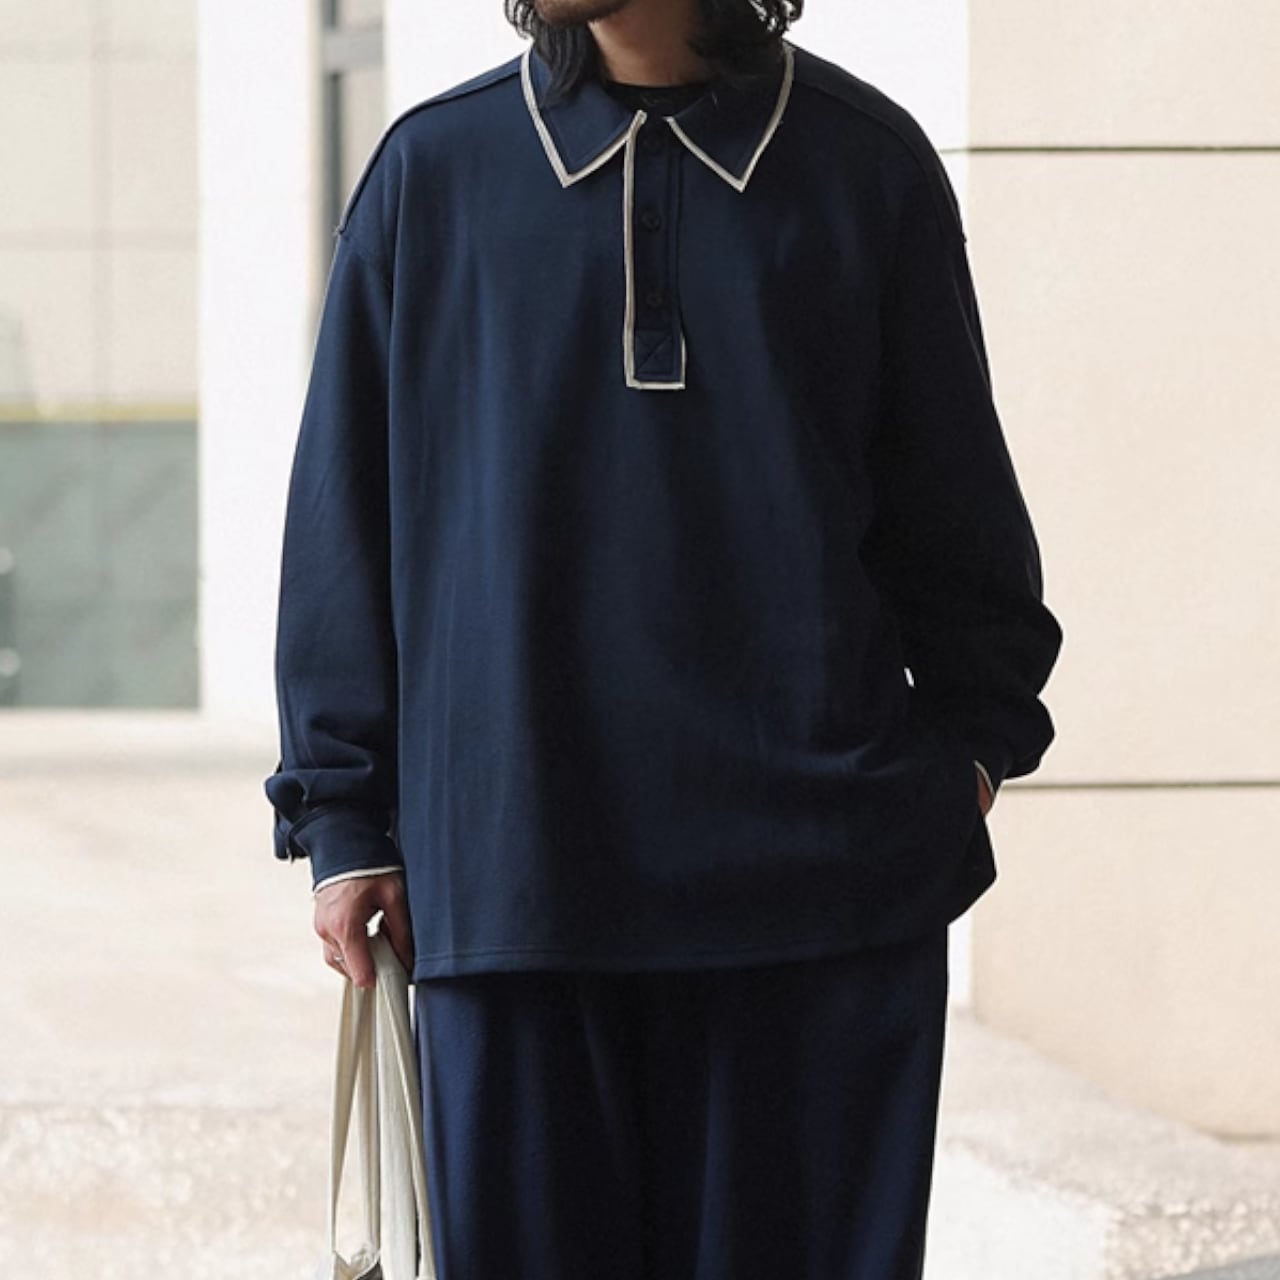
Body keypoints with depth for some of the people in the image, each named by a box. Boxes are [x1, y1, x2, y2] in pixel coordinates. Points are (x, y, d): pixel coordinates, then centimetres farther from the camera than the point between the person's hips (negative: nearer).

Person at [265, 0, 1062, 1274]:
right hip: (505, 873, 0)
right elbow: (344, 524, 8)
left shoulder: (868, 162, 5)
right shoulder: (432, 171, 5)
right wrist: (344, 821, 5)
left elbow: (955, 499, 14)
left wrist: (975, 733, 4)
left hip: (823, 878, 0)